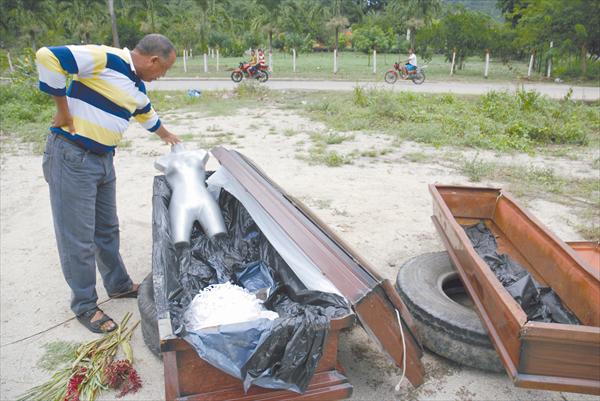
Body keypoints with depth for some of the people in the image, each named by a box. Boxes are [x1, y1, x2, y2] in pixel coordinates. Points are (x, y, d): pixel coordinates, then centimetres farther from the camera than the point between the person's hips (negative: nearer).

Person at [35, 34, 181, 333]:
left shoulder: (137, 86, 14)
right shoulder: (105, 59, -15)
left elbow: (147, 113, 34)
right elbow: (48, 57, -23)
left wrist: (166, 135, 51)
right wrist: (63, 109, -17)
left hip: (104, 159, 9)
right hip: (71, 158, -9)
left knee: (107, 230, 19)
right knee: (78, 238, 0)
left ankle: (119, 285, 35)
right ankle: (85, 306, 15)